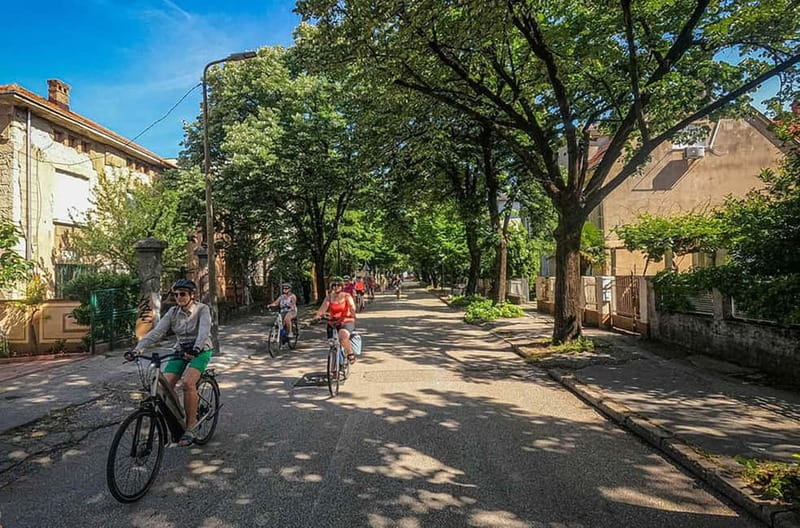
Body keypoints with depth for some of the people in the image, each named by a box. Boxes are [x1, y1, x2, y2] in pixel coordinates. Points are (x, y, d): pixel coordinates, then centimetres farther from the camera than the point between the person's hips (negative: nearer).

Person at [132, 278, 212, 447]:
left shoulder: (202, 309, -12)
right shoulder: (173, 312, 1)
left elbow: (204, 330, -28)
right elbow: (157, 331, -9)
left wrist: (196, 348, -47)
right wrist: (139, 347, -25)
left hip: (200, 352, -4)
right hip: (180, 351, 5)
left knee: (188, 382, -29)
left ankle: (191, 426, -16)